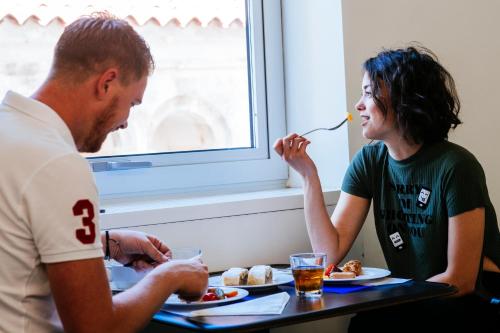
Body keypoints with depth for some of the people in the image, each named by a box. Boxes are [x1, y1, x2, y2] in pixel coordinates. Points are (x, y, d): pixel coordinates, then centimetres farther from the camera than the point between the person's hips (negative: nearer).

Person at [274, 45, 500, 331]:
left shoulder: (454, 167, -16)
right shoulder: (369, 162, 2)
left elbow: (460, 280, -14)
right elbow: (331, 254, -6)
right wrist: (308, 175, -13)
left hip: (470, 306, -5)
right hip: (405, 304, 5)